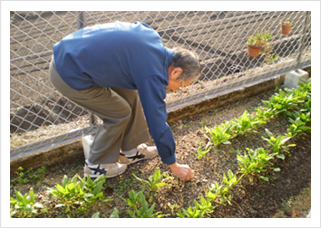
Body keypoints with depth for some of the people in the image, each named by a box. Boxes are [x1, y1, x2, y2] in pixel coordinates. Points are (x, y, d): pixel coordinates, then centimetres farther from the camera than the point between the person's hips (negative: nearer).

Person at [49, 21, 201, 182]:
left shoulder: (152, 36, 3)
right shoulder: (153, 76, -21)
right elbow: (158, 125, -14)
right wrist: (174, 166, -2)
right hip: (70, 76, -9)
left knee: (131, 94, 11)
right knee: (120, 113, 2)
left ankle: (130, 151, 27)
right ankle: (96, 165, 21)